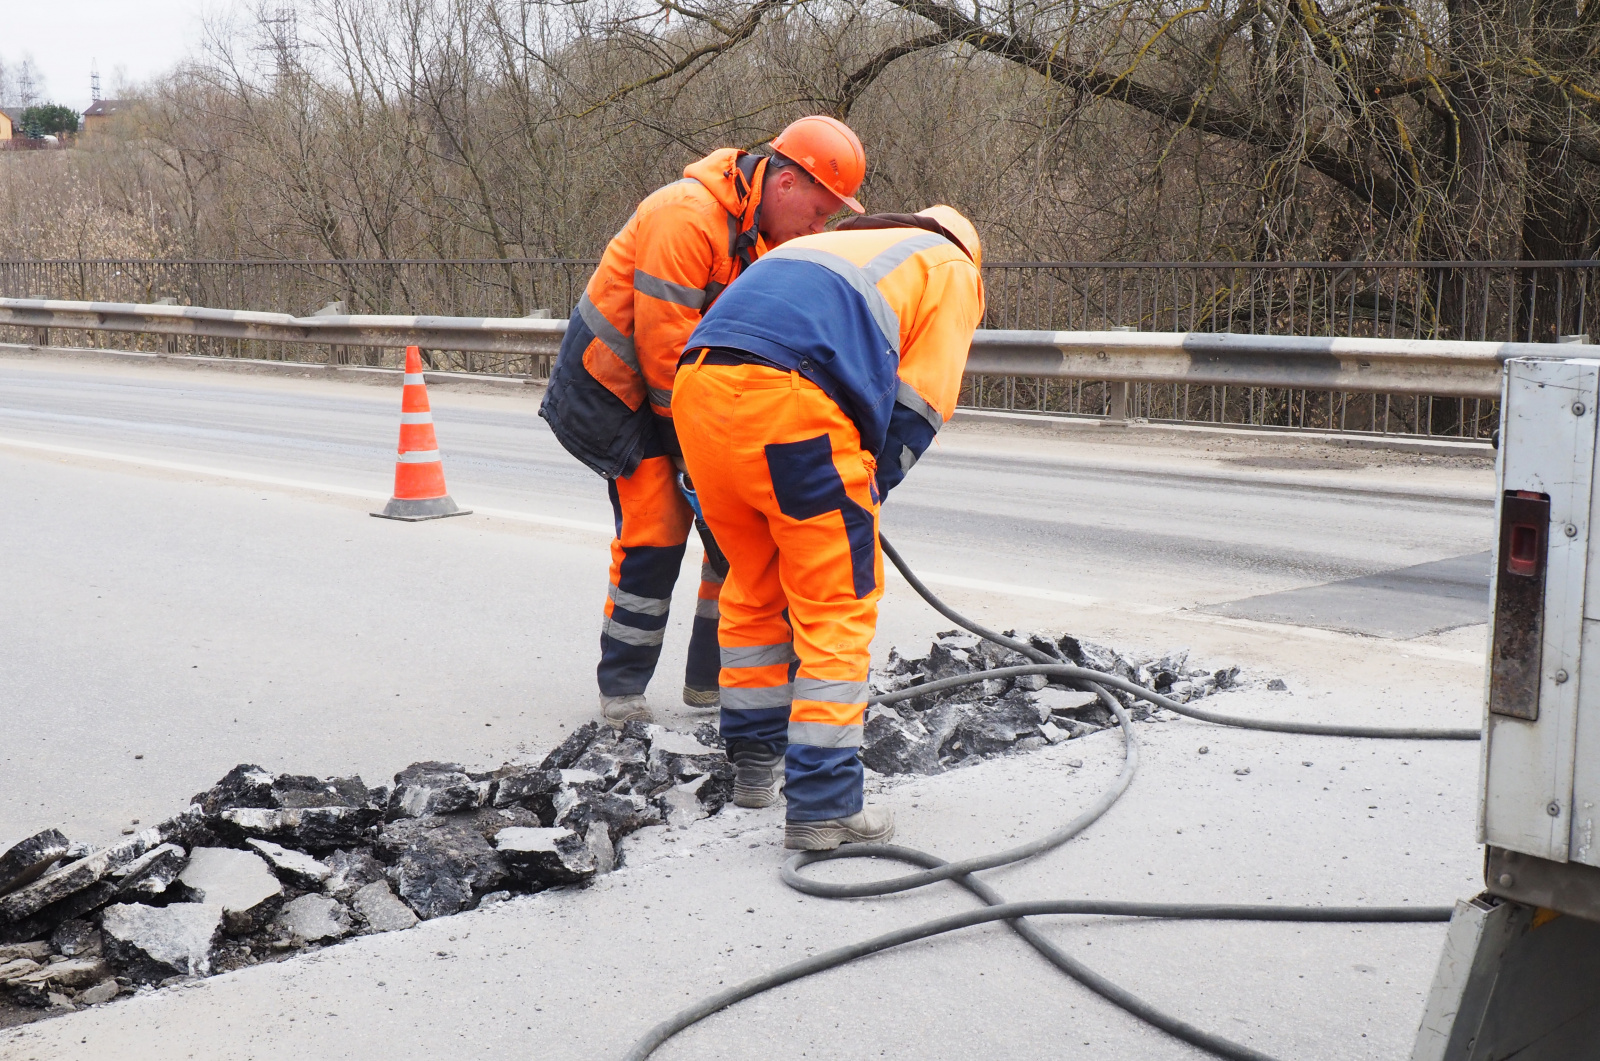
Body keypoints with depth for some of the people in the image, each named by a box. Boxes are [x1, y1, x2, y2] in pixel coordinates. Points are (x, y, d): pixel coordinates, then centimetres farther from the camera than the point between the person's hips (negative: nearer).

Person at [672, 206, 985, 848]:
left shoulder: (826, 246, 41)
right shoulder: (952, 269, 22)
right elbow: (919, 402, 9)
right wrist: (867, 493, 16)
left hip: (696, 387, 7)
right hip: (788, 402, -7)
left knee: (753, 587, 22)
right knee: (836, 607, 4)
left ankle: (755, 762, 35)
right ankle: (822, 805, 3)